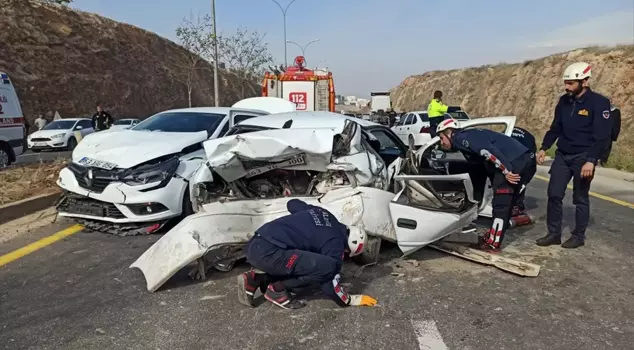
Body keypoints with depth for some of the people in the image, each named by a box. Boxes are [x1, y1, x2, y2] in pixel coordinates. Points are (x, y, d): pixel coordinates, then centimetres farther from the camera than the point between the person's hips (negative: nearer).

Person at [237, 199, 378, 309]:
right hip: (267, 252, -9)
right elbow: (330, 285, -3)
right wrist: (350, 301, 14)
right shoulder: (335, 243, -3)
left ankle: (255, 280, 14)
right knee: (327, 267, -14)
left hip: (255, 244, 9)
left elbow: (292, 203, 34)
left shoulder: (322, 213, 19)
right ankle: (277, 289, 0)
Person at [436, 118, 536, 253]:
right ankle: (493, 236, 27)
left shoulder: (462, 137, -5)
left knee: (501, 204, -3)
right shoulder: (469, 136, 25)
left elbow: (488, 150, -19)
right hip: (526, 160, 10)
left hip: (515, 162, -10)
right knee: (506, 203, 17)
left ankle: (493, 244, 4)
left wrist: (506, 170, -20)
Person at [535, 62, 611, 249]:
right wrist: (544, 148, 7)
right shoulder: (564, 101, 7)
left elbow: (602, 136, -15)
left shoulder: (599, 102, -11)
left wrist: (591, 160, -22)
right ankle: (554, 233, 12)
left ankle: (579, 236, 18)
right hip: (562, 155, 5)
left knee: (580, 199, 5)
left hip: (583, 157, -5)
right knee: (554, 195, 2)